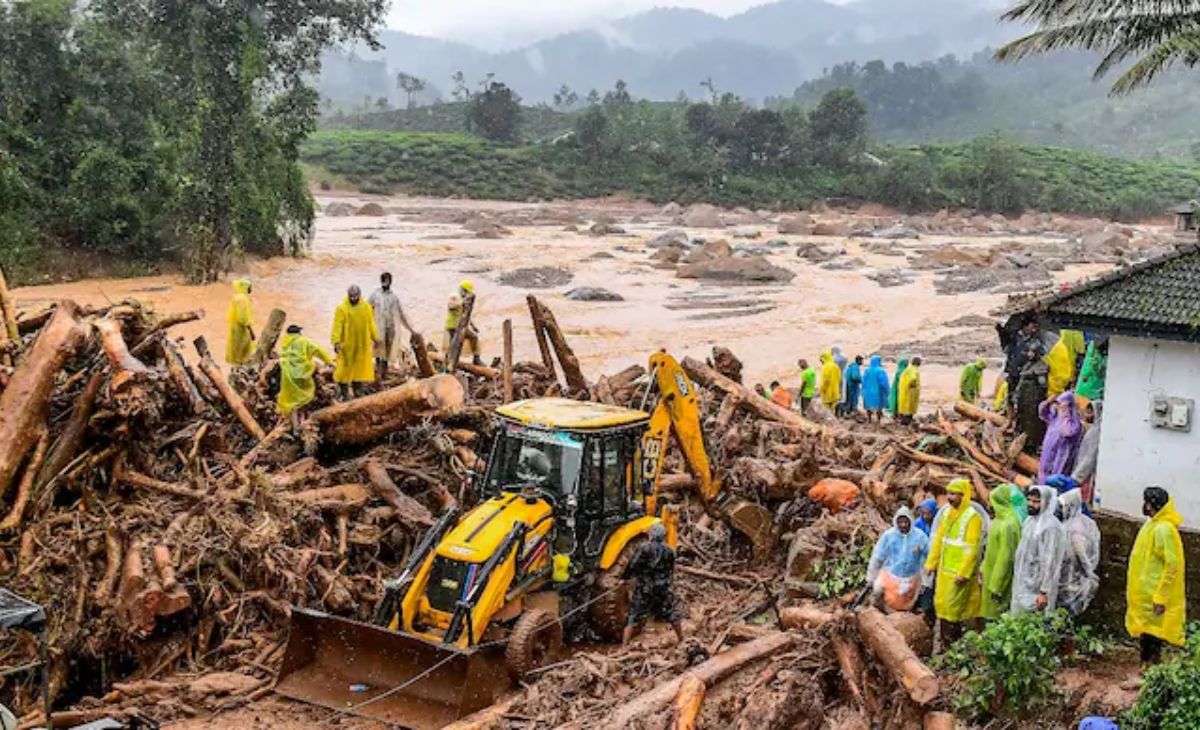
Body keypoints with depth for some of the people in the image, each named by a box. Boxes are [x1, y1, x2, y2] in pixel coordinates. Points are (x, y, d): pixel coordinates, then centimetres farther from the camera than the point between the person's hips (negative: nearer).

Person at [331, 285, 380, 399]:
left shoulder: (366, 307, 2)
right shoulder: (342, 308, -9)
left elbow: (371, 324, 8)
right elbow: (337, 326, -12)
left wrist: (375, 338, 7)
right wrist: (336, 342, -20)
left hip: (362, 343, 3)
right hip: (347, 343, -3)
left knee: (359, 365, 6)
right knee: (346, 365, 2)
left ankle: (353, 387, 15)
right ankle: (343, 388, 14)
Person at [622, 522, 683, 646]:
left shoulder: (643, 548, -11)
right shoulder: (669, 551, 2)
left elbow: (633, 566, -13)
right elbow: (671, 571, 12)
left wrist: (624, 576, 0)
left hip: (644, 589, -3)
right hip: (663, 589, 3)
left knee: (634, 617, 2)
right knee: (673, 614, 19)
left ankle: (624, 645, -2)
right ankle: (681, 640, 27)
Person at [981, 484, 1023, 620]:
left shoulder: (1008, 524, -21)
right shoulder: (1000, 521, 8)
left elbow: (1006, 556, -21)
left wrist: (996, 586, -19)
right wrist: (983, 570, 17)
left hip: (1001, 577, -9)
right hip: (992, 575, 9)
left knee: (998, 617, -2)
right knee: (991, 614, 13)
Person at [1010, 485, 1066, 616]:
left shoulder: (1050, 527, -19)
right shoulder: (1031, 521, 8)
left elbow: (1050, 562, -21)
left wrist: (1044, 592, -22)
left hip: (1036, 589, -9)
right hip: (1023, 585, 9)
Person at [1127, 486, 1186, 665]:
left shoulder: (1164, 529, -18)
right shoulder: (1152, 525, 12)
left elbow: (1172, 566, -21)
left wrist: (1160, 598, -22)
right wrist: (1132, 592, 20)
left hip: (1154, 598, -9)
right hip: (1144, 596, 9)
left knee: (1152, 638, -3)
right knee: (1144, 636, 15)